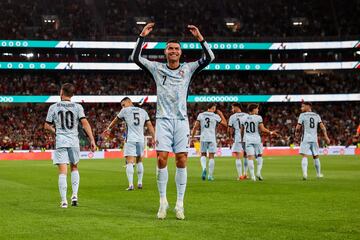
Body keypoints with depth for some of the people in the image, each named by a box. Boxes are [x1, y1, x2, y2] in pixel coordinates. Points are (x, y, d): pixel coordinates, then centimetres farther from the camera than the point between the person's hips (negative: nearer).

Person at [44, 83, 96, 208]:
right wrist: (92, 140, -7)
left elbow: (47, 126, 7)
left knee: (63, 172, -2)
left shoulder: (53, 107, 1)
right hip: (74, 142, 1)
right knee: (74, 168, 21)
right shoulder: (77, 107, 2)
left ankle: (64, 201, -5)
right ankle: (74, 195, 10)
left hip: (60, 142, -1)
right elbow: (85, 123, -7)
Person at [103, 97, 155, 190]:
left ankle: (131, 185, -20)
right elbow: (150, 126, 11)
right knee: (139, 161, 19)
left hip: (130, 140, -4)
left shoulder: (125, 111, 5)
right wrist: (154, 138, 11)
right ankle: (140, 183, 20)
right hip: (141, 140, 4)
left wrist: (109, 128, 37)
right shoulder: (143, 111, 15)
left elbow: (115, 120, 20)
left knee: (130, 162, -8)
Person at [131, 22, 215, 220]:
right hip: (163, 120, 0)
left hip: (181, 120, 1)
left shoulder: (188, 69, 9)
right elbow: (136, 57, 2)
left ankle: (180, 204, 1)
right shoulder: (157, 68, 8)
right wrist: (142, 36, -6)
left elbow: (209, 58, -1)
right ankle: (163, 201, 1)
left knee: (181, 160, -4)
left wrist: (200, 38, -9)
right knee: (162, 159, -9)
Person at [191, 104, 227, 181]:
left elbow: (195, 126, 0)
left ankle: (204, 168, -12)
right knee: (211, 156, 5)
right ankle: (210, 175, 5)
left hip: (203, 138, 2)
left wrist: (192, 137, 8)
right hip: (212, 138, -2)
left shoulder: (200, 115, 3)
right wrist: (221, 114, 16)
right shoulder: (216, 116, -2)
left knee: (203, 154, 15)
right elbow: (225, 124, 8)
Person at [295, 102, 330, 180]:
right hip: (314, 139, 4)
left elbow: (298, 127, -3)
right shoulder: (317, 115, 11)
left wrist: (296, 134, 14)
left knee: (304, 156, -9)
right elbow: (322, 127, 4)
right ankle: (319, 174, 25)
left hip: (305, 139, -4)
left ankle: (305, 173, -27)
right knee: (316, 156, 16)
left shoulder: (302, 115, -1)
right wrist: (326, 137, 4)